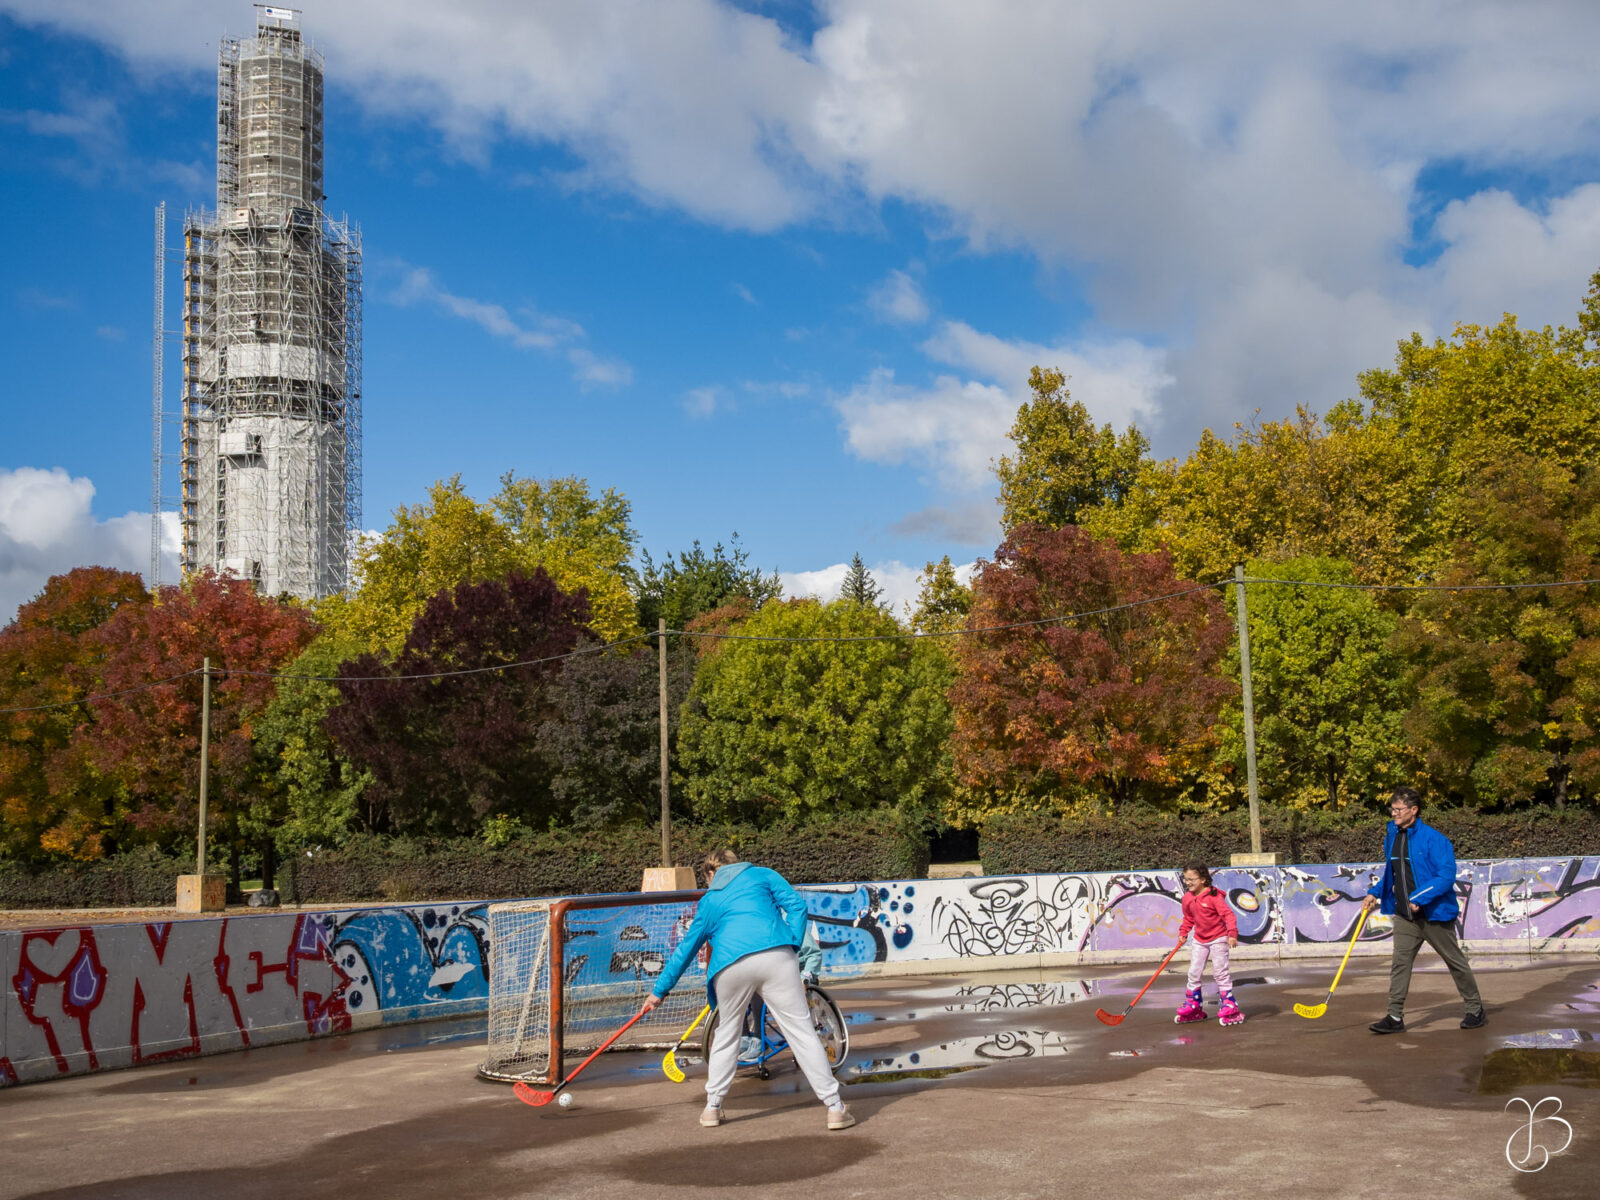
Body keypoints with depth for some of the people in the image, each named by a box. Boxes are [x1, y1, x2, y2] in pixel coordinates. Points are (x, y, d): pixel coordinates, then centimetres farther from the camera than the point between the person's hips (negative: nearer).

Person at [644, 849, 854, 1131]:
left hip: (729, 967, 2)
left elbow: (685, 950, 32)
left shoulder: (708, 901, 28)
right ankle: (835, 1107, -3)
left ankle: (712, 1107, 28)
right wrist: (793, 948, 7)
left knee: (726, 1034, 24)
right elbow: (796, 904, 9)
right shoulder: (761, 875, 24)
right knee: (802, 1031, 0)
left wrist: (659, 991, 40)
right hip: (776, 957, -2)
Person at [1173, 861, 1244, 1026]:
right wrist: (1183, 933, 5)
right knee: (1194, 973, 7)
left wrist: (1232, 933, -33)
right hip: (1200, 940, 7)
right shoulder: (1187, 898, 2)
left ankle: (1229, 1007, 1)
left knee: (1220, 973, -7)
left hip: (1218, 939, -7)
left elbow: (1228, 914, -23)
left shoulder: (1214, 895, -19)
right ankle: (1193, 1007, 18)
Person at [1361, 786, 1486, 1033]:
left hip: (1434, 913, -6)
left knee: (1455, 962, 9)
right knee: (1399, 962, -2)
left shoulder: (1433, 839, -16)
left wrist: (1420, 898, -26)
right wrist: (1375, 893, 7)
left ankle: (1476, 1010, 25)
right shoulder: (1392, 836, 6)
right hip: (1404, 915, 6)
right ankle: (1395, 1017, 0)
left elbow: (1446, 876, -20)